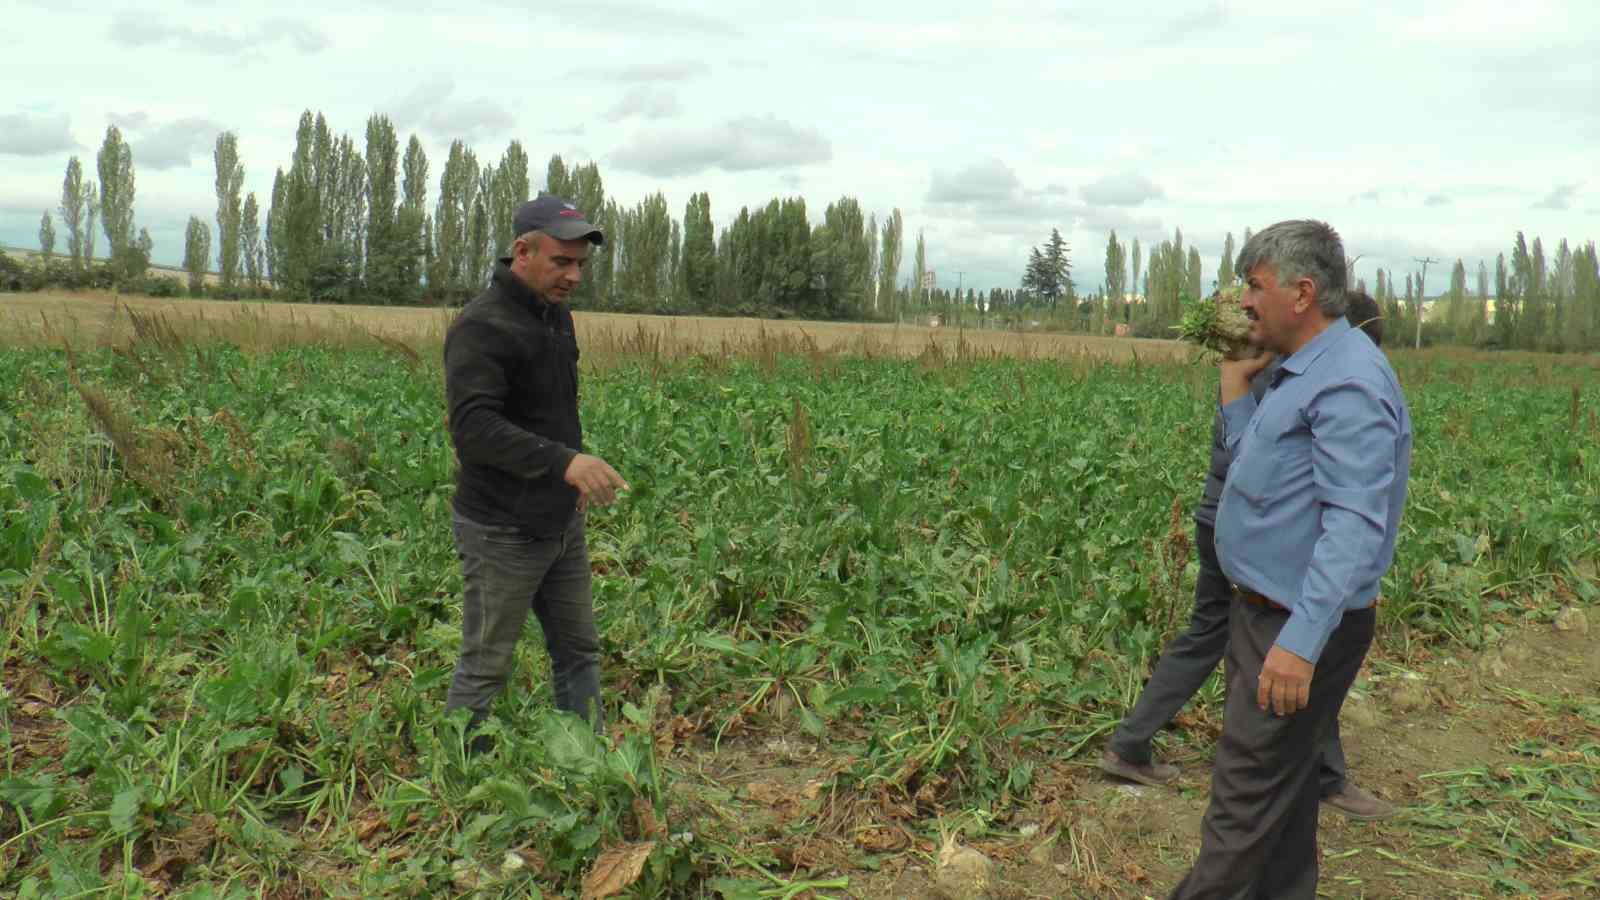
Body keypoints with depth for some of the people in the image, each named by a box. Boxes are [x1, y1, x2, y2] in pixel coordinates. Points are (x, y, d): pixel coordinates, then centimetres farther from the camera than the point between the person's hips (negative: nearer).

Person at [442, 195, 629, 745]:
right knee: (486, 666, 5)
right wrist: (564, 461, -41)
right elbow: (473, 426, -32)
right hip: (502, 532, -8)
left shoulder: (556, 314, 9)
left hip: (561, 523, 9)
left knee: (578, 651, 15)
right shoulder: (482, 326, -20)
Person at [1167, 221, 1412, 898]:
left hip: (1302, 625, -10)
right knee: (1283, 780, 20)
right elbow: (1259, 468, 17)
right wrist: (1234, 380, 10)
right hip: (1271, 612, 10)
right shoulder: (1298, 373, 11)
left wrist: (1300, 641, -32)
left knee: (1246, 792, -2)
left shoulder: (1348, 384, -21)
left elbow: (1355, 526, -28)